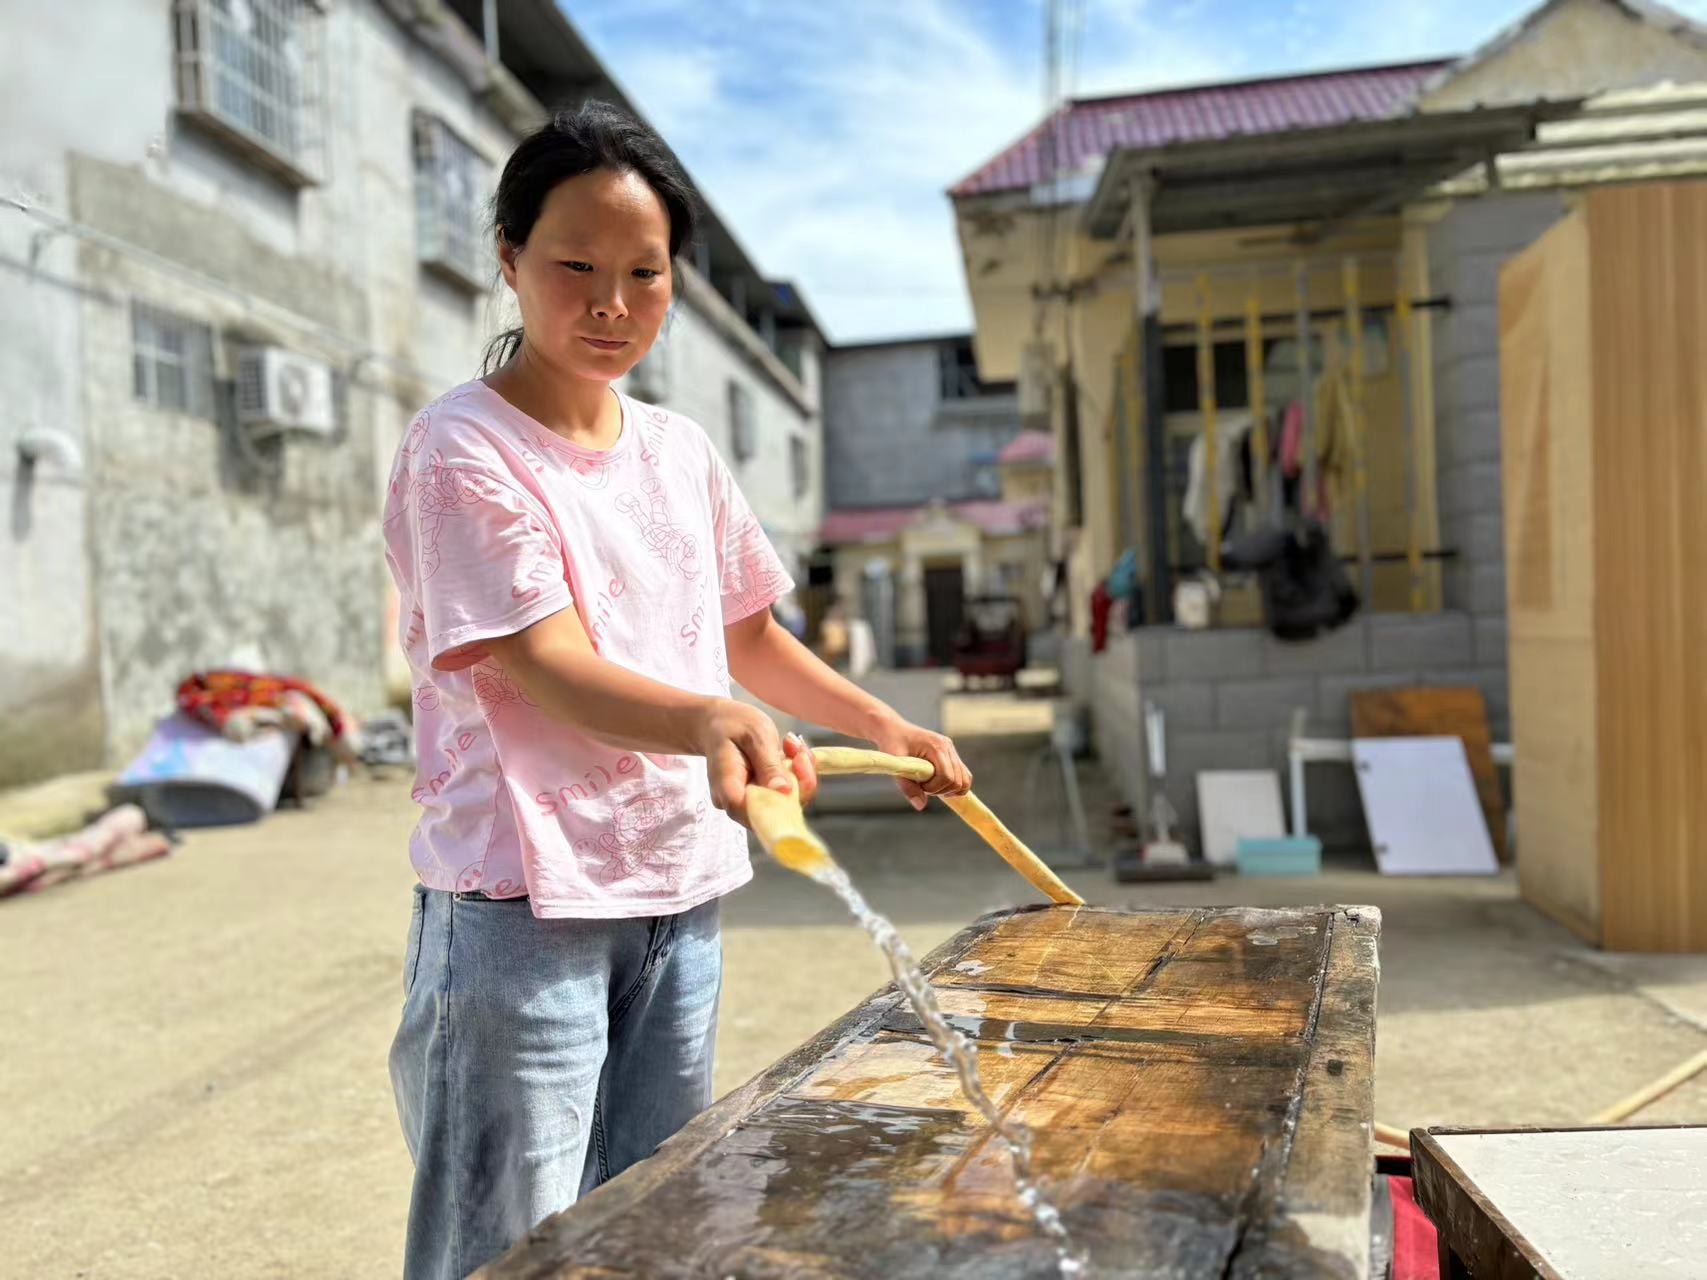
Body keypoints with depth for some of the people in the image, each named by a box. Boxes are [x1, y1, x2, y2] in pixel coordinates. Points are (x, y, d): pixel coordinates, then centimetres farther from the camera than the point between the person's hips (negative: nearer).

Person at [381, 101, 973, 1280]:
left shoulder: (681, 451, 8)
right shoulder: (462, 452, -11)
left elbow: (746, 632, 19)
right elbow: (551, 669, -22)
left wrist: (883, 725, 13)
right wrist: (714, 723, -39)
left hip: (681, 897, 6)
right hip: (525, 913, -6)